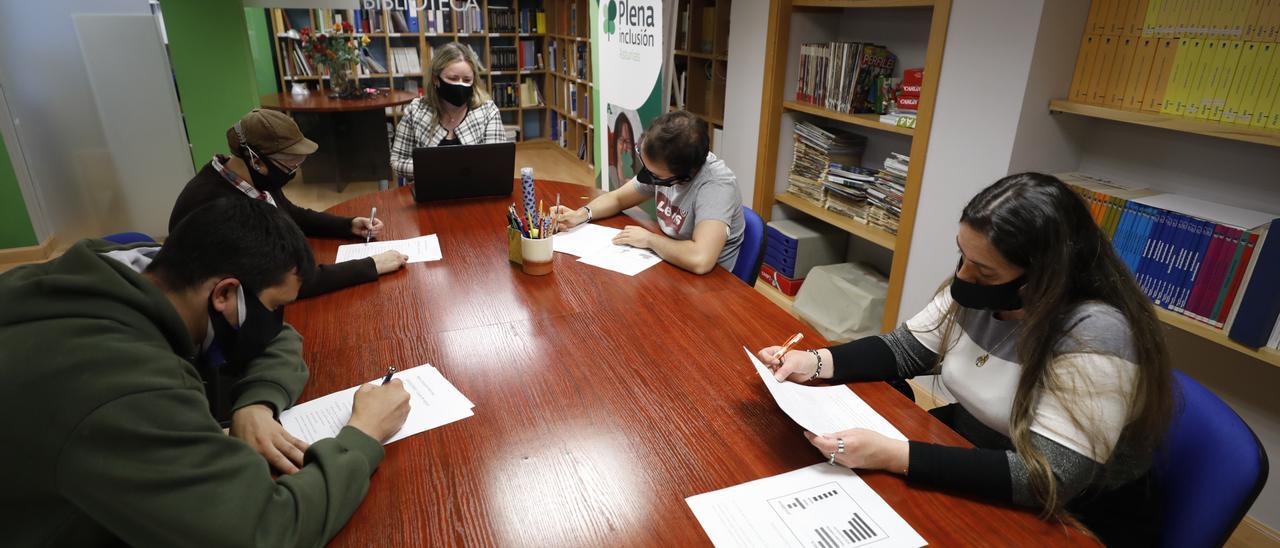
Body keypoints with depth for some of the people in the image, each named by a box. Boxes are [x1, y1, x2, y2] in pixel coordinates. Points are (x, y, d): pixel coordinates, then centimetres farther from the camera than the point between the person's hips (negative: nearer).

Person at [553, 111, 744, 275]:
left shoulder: (716, 185, -29)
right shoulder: (660, 165, -8)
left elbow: (700, 260, -42)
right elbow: (617, 198, 9)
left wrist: (649, 238, -26)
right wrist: (580, 214, -8)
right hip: (670, 265, 6)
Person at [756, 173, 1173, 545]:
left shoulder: (1096, 336, -30)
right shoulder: (977, 292, -9)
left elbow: (1047, 480, -34)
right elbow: (906, 348, 1)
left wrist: (892, 456, -40)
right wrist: (814, 363, -15)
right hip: (972, 449, 6)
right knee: (851, 472, -4)